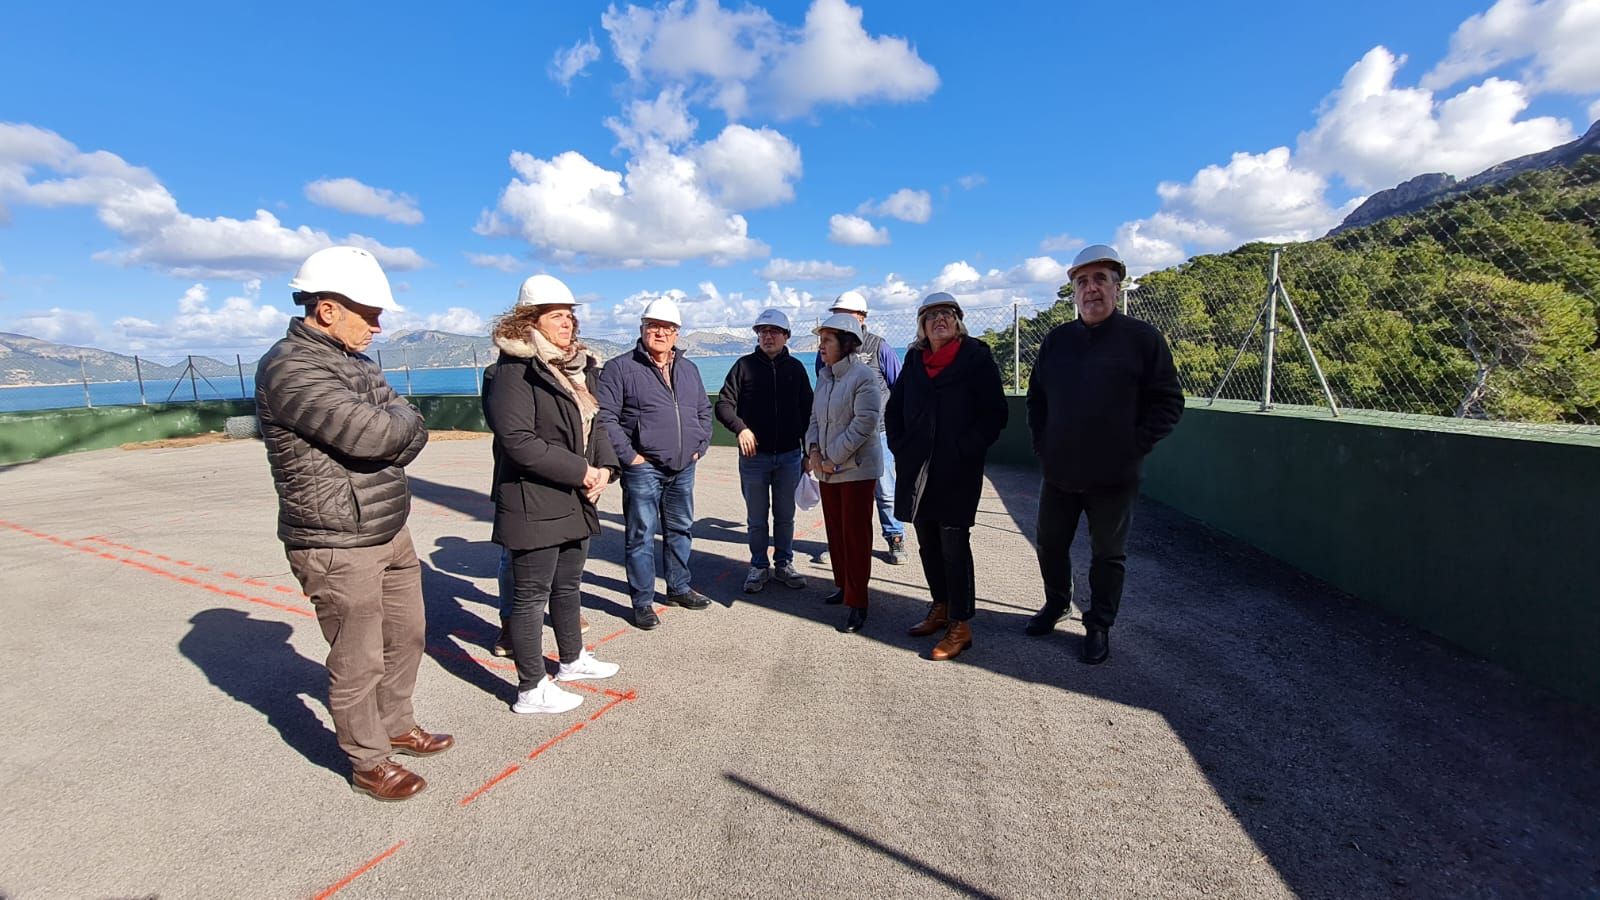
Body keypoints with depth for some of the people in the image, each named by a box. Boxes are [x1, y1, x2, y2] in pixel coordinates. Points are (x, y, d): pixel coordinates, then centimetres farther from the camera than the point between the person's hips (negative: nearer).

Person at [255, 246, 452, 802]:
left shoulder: (355, 362, 10)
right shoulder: (290, 367, -18)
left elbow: (413, 431, 6)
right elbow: (376, 434, -28)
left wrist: (391, 428, -14)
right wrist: (398, 417, -8)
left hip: (391, 532, 9)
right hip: (338, 548, -9)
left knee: (407, 634, 20)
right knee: (359, 661, 5)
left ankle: (395, 726, 40)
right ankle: (369, 763, 25)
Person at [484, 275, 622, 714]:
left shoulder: (578, 368, 12)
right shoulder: (516, 371, -14)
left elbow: (594, 424, 15)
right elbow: (518, 442, -22)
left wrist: (605, 467, -4)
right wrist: (581, 471, -20)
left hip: (577, 501, 8)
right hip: (534, 504, -8)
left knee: (568, 584, 22)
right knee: (531, 595, 3)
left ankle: (572, 659, 40)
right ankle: (531, 690, 16)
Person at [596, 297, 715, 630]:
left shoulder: (689, 369, 13)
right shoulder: (621, 368, -6)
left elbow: (704, 410, 22)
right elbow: (604, 416, -11)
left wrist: (700, 446, 10)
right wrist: (628, 455, -15)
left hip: (684, 468, 6)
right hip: (643, 468, -6)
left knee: (680, 530, 16)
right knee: (641, 536, 1)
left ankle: (679, 588, 32)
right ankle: (642, 602, 13)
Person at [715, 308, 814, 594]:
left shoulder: (795, 368, 5)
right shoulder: (745, 365, 0)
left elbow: (807, 411, 9)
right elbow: (723, 404, -2)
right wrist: (740, 428, -20)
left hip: (789, 455, 1)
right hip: (754, 455, -1)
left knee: (785, 516, 11)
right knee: (756, 518, 9)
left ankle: (784, 564, 25)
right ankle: (759, 567, 23)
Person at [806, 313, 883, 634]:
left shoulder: (863, 376, -13)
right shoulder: (824, 376, 11)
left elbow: (864, 423, -19)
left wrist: (833, 458, -17)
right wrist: (814, 449, -4)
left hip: (856, 467, -7)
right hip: (826, 470, 8)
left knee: (855, 534, -2)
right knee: (835, 530, 16)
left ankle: (857, 603, 5)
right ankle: (844, 584, 34)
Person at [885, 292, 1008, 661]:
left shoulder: (976, 357, -3)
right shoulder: (914, 360, 11)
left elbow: (993, 413, -7)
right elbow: (894, 409, 17)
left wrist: (965, 451, -13)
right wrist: (900, 449, 6)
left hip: (958, 471, -5)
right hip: (917, 470, 5)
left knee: (954, 546, -2)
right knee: (928, 544, 14)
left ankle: (960, 626, 9)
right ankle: (940, 607, 31)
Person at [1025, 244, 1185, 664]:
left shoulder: (1142, 338, -5)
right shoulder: (1057, 339, 6)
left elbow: (1169, 402, -4)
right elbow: (1036, 398, 14)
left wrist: (1134, 445, -11)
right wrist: (1041, 445, 6)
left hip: (1114, 476, -4)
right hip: (1059, 472, 4)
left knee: (1108, 555, 10)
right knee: (1050, 543, 16)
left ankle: (1099, 625, 27)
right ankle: (1056, 603, 40)